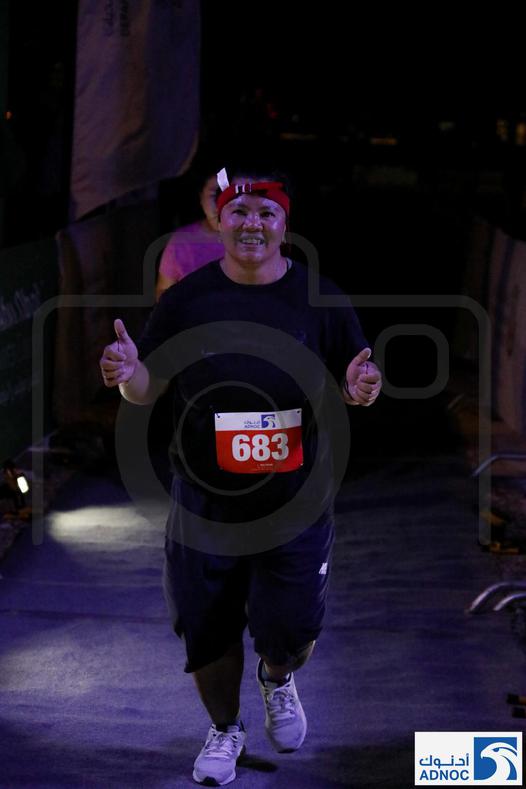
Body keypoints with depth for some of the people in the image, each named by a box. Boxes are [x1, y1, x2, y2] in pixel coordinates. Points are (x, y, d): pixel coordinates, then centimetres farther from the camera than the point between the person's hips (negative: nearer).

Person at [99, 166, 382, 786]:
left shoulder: (319, 298, -2)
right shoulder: (186, 299, -2)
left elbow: (350, 384, 4)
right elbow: (147, 389, 3)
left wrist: (359, 388, -20)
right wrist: (128, 375, -21)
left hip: (297, 502, 0)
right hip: (204, 502, 1)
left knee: (292, 628, 2)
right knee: (208, 628, 8)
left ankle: (278, 681, 40)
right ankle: (225, 729, 36)